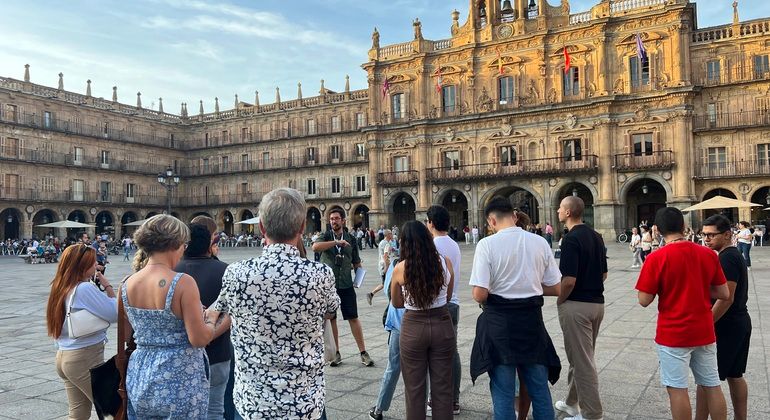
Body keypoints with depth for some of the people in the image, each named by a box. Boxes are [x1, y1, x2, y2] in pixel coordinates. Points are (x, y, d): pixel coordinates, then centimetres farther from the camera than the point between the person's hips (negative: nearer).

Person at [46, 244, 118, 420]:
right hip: (86, 358, -9)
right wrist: (107, 286, -12)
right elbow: (115, 314, -18)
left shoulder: (62, 288, 7)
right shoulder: (85, 288, -20)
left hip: (64, 356, 9)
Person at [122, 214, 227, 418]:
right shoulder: (183, 282, -20)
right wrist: (211, 318, -1)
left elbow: (133, 334, 9)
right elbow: (199, 339, -20)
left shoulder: (127, 285, -2)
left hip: (141, 379, 6)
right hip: (179, 382, -5)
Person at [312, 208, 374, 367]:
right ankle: (336, 353, 19)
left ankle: (363, 352, 8)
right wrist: (336, 242, -26)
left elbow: (356, 262, 15)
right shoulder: (326, 236, 1)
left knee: (353, 318, 1)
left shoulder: (351, 239, 7)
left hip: (346, 284, 0)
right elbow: (315, 247, -22)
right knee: (330, 319, 7)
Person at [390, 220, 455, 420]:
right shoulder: (445, 262, -5)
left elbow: (396, 303, 6)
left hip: (413, 327, -2)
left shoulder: (400, 268, -10)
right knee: (442, 387, 14)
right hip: (442, 325, 2)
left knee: (415, 388, 13)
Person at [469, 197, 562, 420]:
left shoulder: (487, 244, -13)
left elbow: (479, 294, -17)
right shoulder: (540, 242, -1)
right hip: (532, 320, 4)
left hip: (499, 321, -3)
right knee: (539, 388, 17)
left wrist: (494, 294, 5)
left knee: (503, 392, 9)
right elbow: (556, 289, 4)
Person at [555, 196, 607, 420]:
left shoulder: (571, 238, -18)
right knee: (580, 356, 20)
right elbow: (603, 274, 15)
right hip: (597, 302, 9)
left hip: (577, 305, -9)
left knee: (582, 360, 0)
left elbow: (569, 280, -23)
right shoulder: (596, 236, 9)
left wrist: (560, 301, -7)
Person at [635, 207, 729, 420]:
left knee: (677, 389, 4)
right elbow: (724, 293, 5)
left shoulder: (656, 258, -15)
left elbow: (644, 300, -14)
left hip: (673, 334, -5)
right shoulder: (708, 254, -1)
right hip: (704, 332, 5)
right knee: (712, 386, 16)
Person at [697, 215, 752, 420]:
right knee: (735, 376, 17)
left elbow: (726, 298, -23)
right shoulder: (736, 255, 12)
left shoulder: (727, 258, -19)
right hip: (740, 322, 10)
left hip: (726, 326, -10)